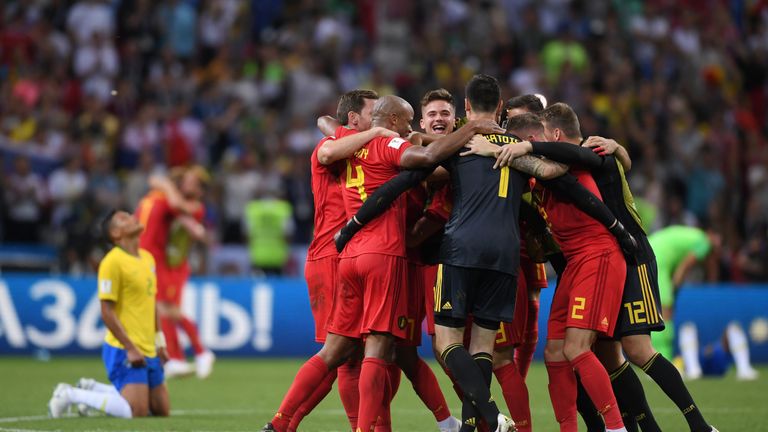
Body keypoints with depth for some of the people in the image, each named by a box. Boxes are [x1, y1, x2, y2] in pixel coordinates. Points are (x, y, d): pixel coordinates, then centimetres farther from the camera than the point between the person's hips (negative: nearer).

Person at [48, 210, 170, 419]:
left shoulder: (148, 258, 13)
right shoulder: (112, 262, -13)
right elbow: (107, 313, -16)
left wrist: (159, 341, 18)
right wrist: (130, 348, -19)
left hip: (149, 351, 9)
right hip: (123, 349, -9)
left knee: (162, 410, 10)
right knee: (137, 411, -18)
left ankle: (92, 388, 22)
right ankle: (70, 395, -2)